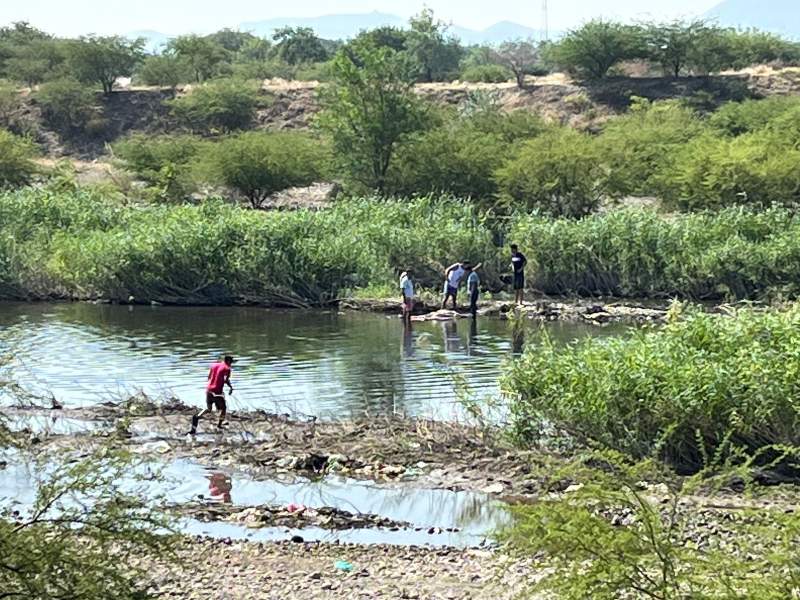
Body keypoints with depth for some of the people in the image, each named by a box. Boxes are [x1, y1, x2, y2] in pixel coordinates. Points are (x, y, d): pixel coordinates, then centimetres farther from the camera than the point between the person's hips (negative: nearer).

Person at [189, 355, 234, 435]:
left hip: (209, 389, 6)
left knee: (208, 409, 16)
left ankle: (197, 417, -8)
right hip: (217, 391, -6)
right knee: (223, 408, 14)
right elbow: (226, 379, -18)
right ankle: (219, 425, 14)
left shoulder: (214, 365, 13)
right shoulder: (227, 368, -6)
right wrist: (230, 387, -3)